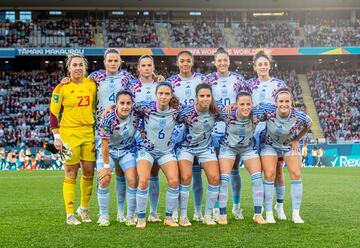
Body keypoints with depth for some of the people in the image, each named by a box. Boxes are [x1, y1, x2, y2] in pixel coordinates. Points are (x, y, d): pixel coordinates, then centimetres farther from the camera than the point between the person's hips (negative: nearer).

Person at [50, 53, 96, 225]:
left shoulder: (92, 84, 5)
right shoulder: (62, 87, -6)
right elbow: (53, 113, -4)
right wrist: (56, 136, -10)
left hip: (89, 133, 4)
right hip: (69, 134, -4)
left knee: (89, 172, 6)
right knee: (71, 174, 0)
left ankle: (84, 209, 26)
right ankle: (70, 214, 9)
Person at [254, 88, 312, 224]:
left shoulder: (298, 116, -27)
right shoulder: (268, 110, -31)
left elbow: (308, 124, -4)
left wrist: (296, 140, -3)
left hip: (289, 145, 1)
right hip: (269, 145, -1)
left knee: (296, 175, -8)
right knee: (269, 176, -11)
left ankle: (296, 214, 1)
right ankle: (269, 214, 0)